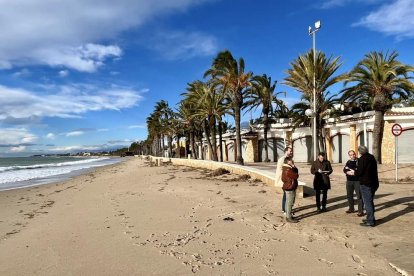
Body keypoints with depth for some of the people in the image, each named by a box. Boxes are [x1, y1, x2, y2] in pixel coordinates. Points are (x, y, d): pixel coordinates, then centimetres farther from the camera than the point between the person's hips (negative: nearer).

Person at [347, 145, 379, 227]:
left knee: (367, 202, -2)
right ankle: (371, 218, 28)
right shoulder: (372, 157, 11)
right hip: (373, 183, 9)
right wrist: (356, 171, 22)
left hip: (366, 184, -9)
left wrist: (353, 172, 1)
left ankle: (370, 221, 2)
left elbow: (359, 172, -19)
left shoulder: (362, 158, -15)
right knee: (370, 202, 19)